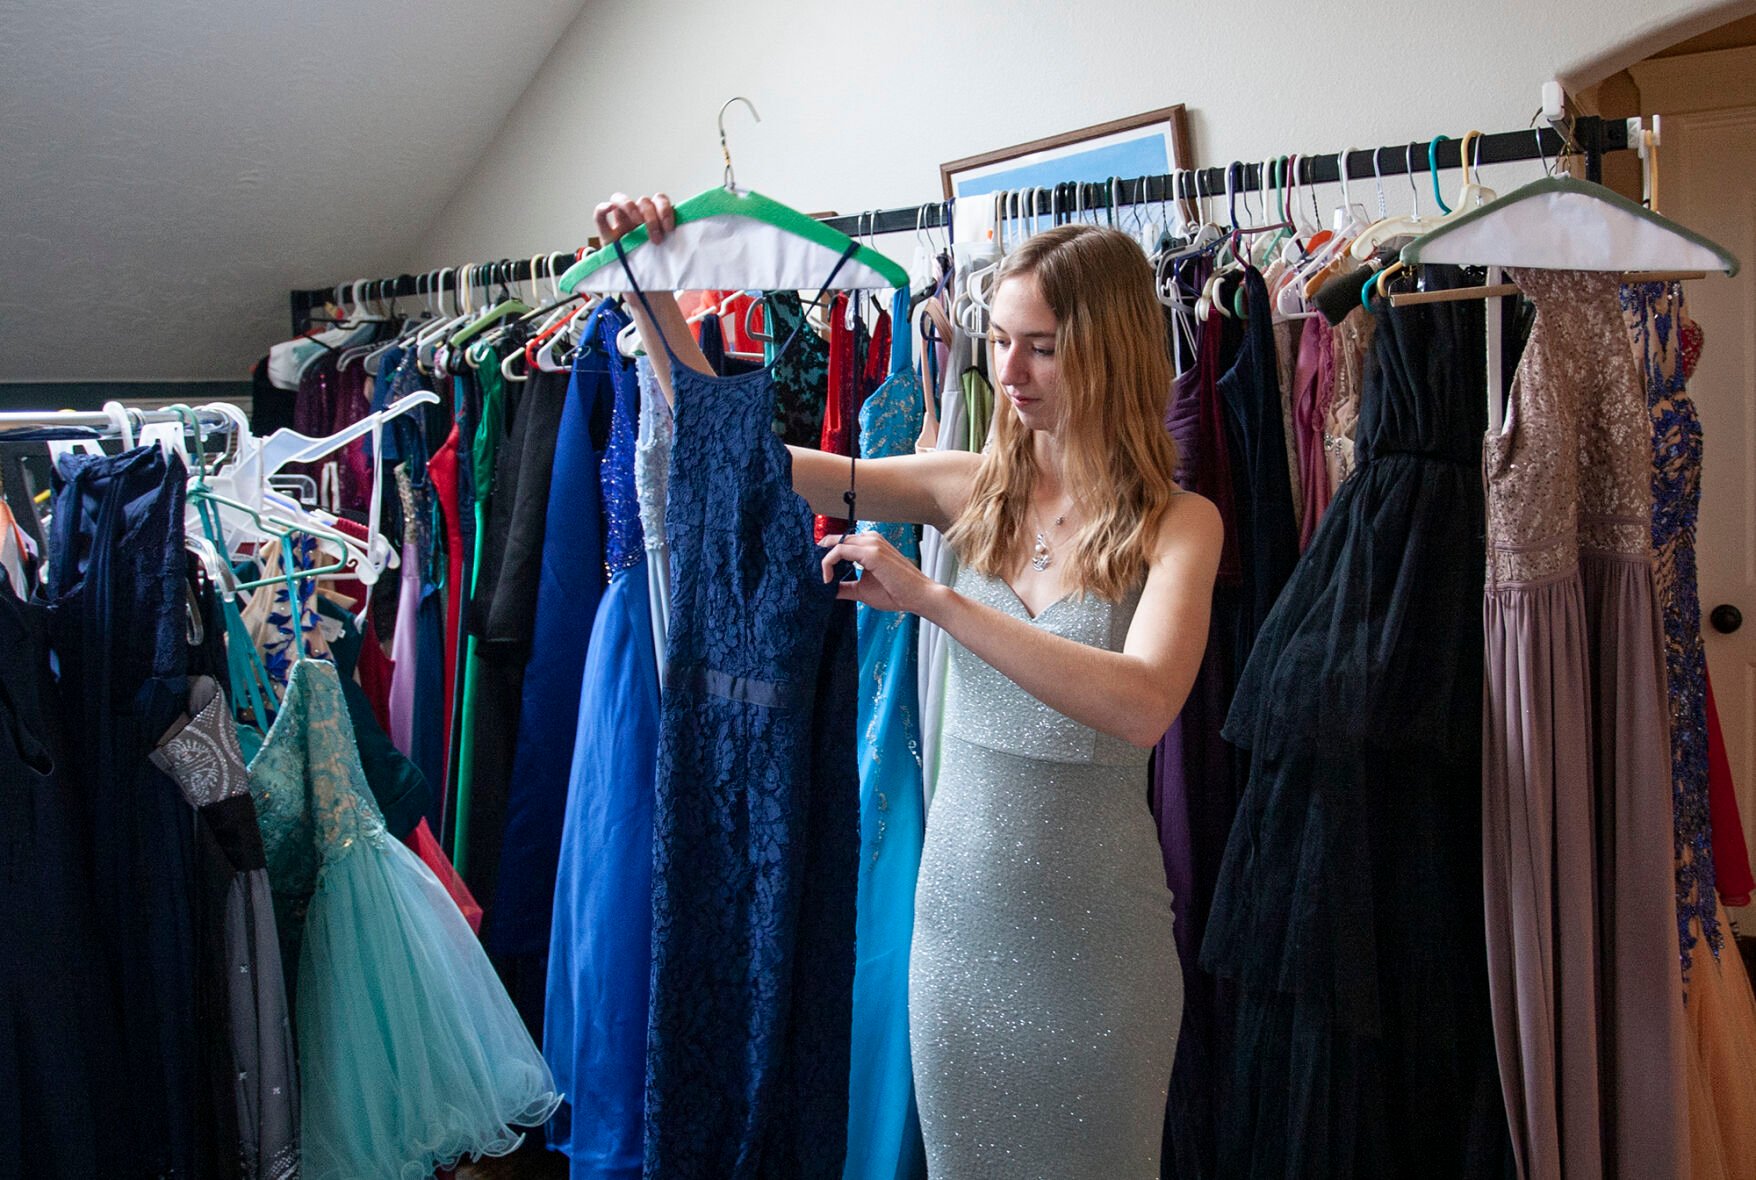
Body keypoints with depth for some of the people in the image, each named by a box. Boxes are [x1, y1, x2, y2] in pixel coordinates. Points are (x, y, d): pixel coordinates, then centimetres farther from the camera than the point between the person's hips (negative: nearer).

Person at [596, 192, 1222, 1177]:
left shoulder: (1178, 522, -9)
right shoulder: (971, 488, 0)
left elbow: (1143, 705, -28)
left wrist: (934, 599, -30)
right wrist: (651, 289, -9)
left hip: (1095, 924, -3)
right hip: (957, 901, 3)